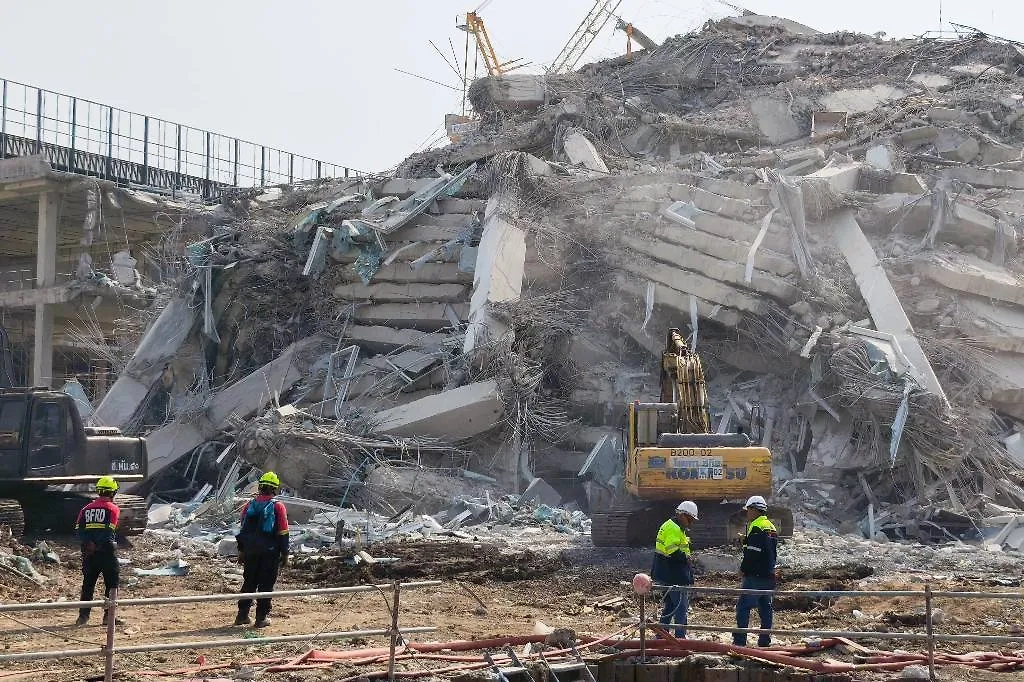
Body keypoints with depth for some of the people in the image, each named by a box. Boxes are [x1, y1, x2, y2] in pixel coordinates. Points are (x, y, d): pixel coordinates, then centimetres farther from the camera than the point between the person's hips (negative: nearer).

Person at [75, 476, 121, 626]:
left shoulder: (86, 509, 10)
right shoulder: (113, 509, -4)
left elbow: (79, 529, -2)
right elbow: (109, 531, -15)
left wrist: (89, 543, -9)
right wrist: (97, 545, -11)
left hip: (88, 551, 5)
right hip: (107, 551, -5)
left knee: (88, 584, 10)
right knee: (111, 583, 5)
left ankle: (83, 615, 8)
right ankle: (109, 615, 4)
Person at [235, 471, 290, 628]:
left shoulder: (250, 505, 5)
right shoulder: (278, 507, -7)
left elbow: (243, 529, 11)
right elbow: (283, 533, -7)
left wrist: (241, 551, 19)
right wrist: (285, 554, 0)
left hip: (250, 551, 4)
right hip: (270, 552, -4)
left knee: (249, 582, 13)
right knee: (266, 584, 3)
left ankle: (242, 614, 13)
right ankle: (262, 617, 3)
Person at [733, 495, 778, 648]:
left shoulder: (756, 527, -13)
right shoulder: (771, 528, 18)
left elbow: (752, 553, -19)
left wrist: (743, 569, -7)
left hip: (755, 576, -9)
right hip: (769, 576, 9)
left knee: (743, 607, -7)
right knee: (765, 608, 11)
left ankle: (739, 641, -10)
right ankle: (765, 641, 12)